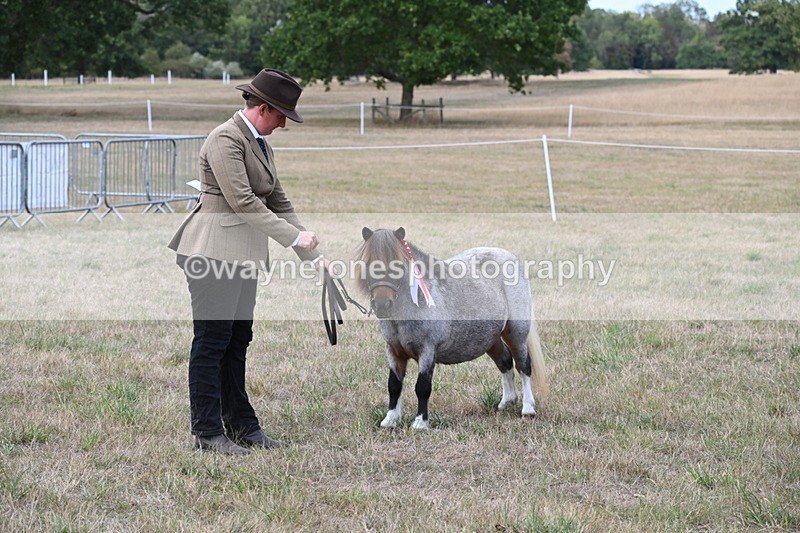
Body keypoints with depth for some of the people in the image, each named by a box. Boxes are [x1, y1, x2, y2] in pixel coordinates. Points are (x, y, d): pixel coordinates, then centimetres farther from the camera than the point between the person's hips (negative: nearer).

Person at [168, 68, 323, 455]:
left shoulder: (259, 144, 17)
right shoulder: (226, 139, -13)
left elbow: (277, 200, 20)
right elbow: (242, 200, -21)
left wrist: (312, 255, 16)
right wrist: (293, 236, -18)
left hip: (243, 256, 9)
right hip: (214, 253, -9)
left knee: (237, 342, 12)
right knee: (211, 343, -4)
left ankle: (240, 425, 18)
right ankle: (207, 433, 0)